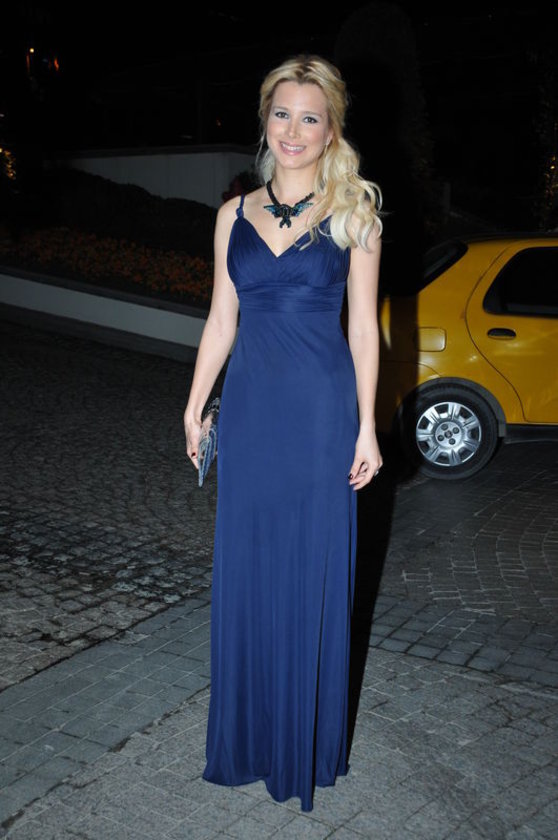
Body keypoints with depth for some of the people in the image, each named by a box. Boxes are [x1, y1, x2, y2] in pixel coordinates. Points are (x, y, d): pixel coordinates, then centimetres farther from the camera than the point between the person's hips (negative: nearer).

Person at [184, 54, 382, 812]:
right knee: (247, 569, 10)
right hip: (250, 408, 3)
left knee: (315, 571, 7)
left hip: (321, 411, -3)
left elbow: (363, 325, -2)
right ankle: (251, 734, 31)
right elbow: (221, 319, 12)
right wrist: (195, 407, 11)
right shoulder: (235, 214, 8)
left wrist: (367, 427, -5)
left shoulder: (353, 211, -1)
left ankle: (310, 743, 28)